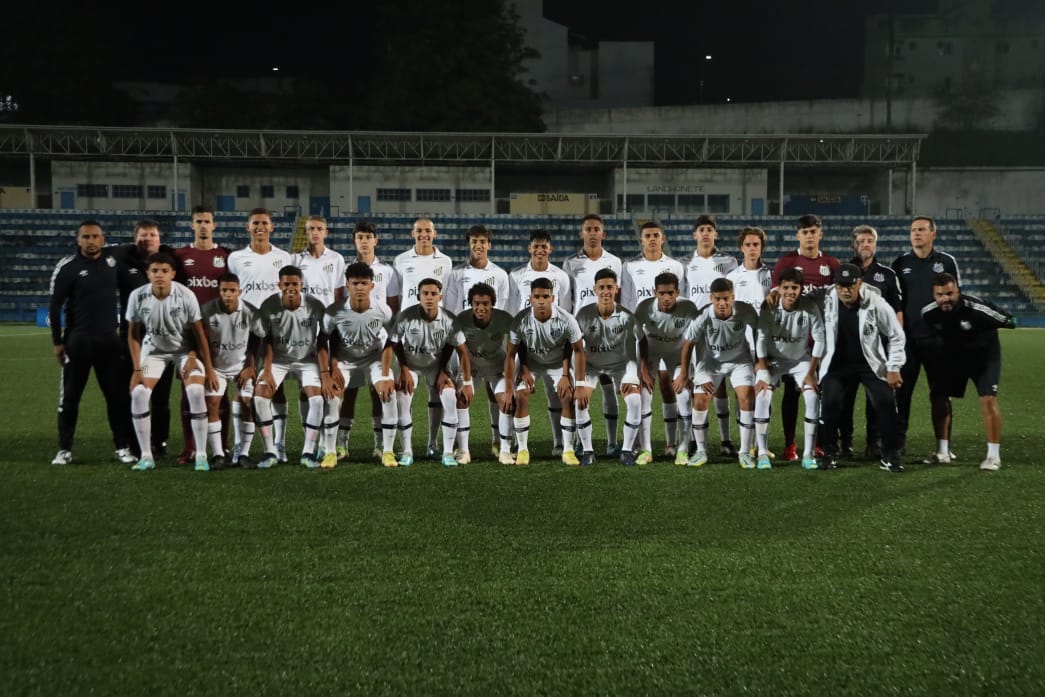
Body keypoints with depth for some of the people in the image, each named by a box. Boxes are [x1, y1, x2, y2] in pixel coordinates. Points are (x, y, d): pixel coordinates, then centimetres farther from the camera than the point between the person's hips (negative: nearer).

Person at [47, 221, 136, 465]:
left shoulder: (112, 258, 1)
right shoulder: (67, 267, -8)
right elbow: (54, 306, -5)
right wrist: (57, 341, -6)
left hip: (109, 339, 3)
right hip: (77, 341, -3)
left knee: (118, 395, 4)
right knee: (70, 397, 6)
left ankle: (123, 447, 12)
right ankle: (64, 449, 16)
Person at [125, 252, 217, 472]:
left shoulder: (186, 295, -22)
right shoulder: (138, 297, -17)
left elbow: (199, 333, -13)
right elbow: (133, 335, -5)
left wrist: (209, 368, -10)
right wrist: (137, 369, -10)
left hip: (185, 349, -2)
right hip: (153, 350, 2)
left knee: (196, 392, -22)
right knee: (138, 394, -14)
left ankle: (201, 455, -11)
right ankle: (146, 456, -1)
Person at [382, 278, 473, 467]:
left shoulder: (449, 319, -21)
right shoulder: (406, 317, -25)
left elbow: (462, 351, -11)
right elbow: (391, 345, -19)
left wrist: (467, 383, -10)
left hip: (437, 364, 0)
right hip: (410, 363, 0)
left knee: (450, 400, -18)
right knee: (401, 402, -17)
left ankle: (448, 452, -5)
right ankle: (407, 451, 1)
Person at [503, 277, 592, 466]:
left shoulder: (566, 320, -29)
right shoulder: (520, 321, -28)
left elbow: (578, 351, -17)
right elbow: (510, 354, -18)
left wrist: (580, 385, -19)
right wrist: (508, 390, -18)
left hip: (559, 362, 0)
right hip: (530, 362, 0)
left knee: (569, 398, -15)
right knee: (520, 397, -16)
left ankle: (568, 450, -2)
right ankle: (522, 450, -1)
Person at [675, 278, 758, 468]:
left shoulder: (746, 311, -26)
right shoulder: (703, 317, -28)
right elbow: (688, 343, -12)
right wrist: (683, 374, -6)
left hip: (739, 360, 0)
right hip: (710, 361, 0)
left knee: (747, 398, -16)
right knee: (700, 401, -9)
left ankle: (745, 452, -3)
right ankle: (701, 451, 8)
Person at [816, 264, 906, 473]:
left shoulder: (876, 303, -18)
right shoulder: (827, 301, -15)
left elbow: (896, 336, -7)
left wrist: (893, 368, -7)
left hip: (871, 363, -1)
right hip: (837, 363, 1)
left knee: (886, 402, -13)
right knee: (830, 402, -15)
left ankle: (891, 455, 2)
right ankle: (829, 453, 2)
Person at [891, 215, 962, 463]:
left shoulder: (946, 262, 5)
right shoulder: (900, 263, 7)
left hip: (937, 339, -1)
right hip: (908, 338, 1)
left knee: (940, 393, 4)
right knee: (902, 391, 3)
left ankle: (944, 448, 8)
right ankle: (898, 442, 11)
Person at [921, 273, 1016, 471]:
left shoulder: (976, 308, -34)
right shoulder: (928, 313, -21)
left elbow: (1008, 321, -17)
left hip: (984, 354, -4)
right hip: (954, 354, 4)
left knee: (988, 400, -13)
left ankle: (994, 454, -4)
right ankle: (943, 451, 13)